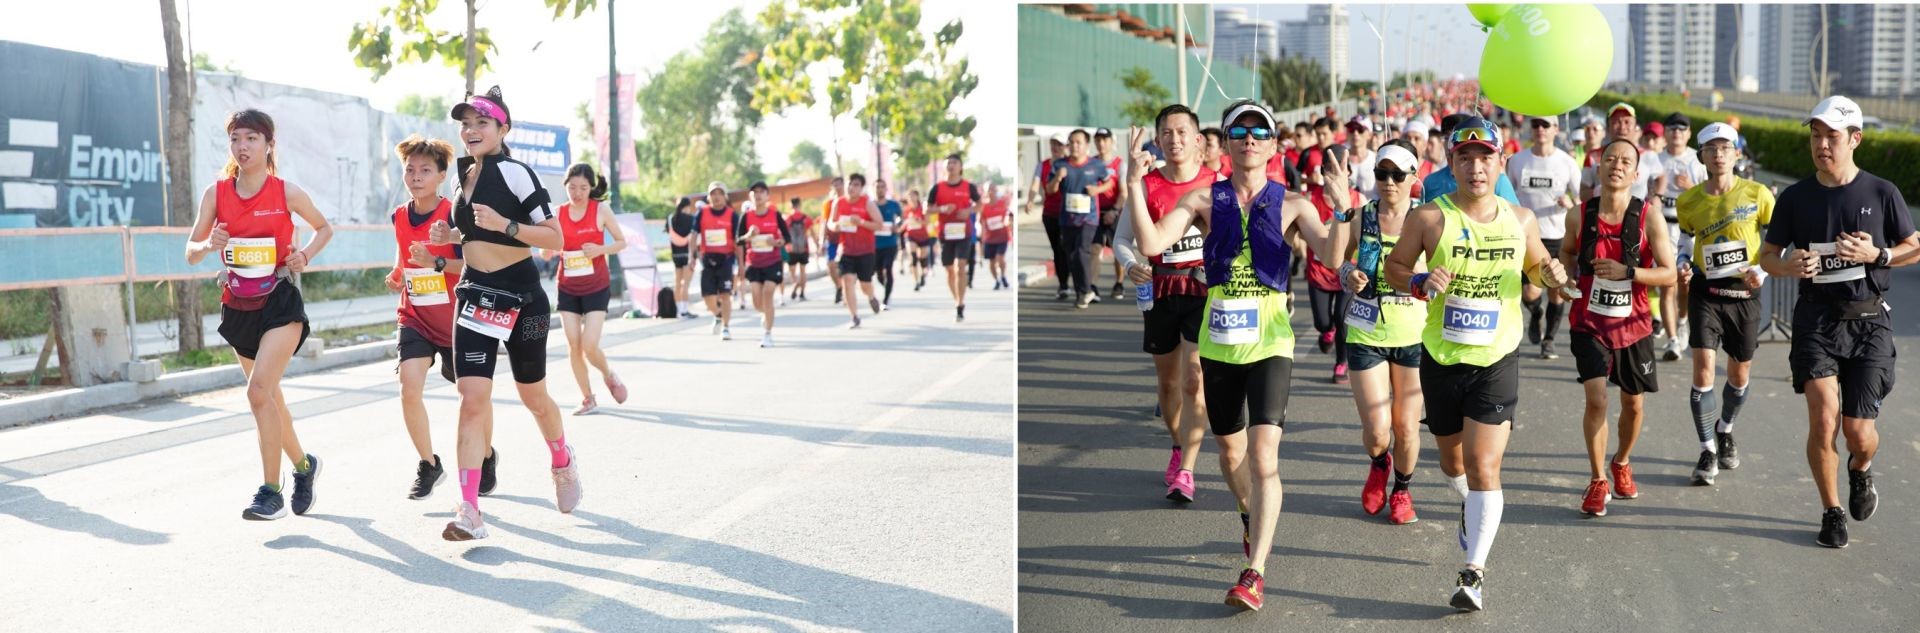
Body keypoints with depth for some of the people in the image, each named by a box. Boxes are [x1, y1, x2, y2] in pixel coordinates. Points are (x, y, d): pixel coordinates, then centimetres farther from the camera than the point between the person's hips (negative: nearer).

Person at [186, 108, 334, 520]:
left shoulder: (287, 192, -7)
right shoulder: (216, 193, 0)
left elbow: (324, 228, 10)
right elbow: (191, 253, 1)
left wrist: (306, 255, -9)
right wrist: (209, 245, -21)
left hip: (280, 304, -4)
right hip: (238, 307, 5)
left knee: (259, 391, -19)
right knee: (268, 395, 16)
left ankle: (271, 492, -11)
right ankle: (303, 465, 39)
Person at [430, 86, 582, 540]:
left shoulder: (513, 172, -13)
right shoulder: (465, 175, 9)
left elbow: (555, 238, -17)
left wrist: (505, 225, -29)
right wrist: (452, 237, 6)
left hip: (521, 296, -5)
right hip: (476, 294, 5)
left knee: (533, 396, 11)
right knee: (473, 397, -8)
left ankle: (563, 463, 42)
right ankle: (469, 511, -11)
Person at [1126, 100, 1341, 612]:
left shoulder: (1291, 204, 0)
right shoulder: (1205, 200, 1)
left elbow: (1330, 253, -13)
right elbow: (1151, 244, -11)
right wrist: (1136, 186, -20)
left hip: (1270, 343, -2)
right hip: (1218, 343, 3)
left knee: (1264, 453, -15)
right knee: (1230, 447, 18)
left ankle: (1254, 571, -11)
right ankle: (1254, 518, 48)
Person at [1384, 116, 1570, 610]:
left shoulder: (1520, 222, 0)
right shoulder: (1430, 218, -8)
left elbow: (1537, 266, 17)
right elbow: (1394, 267, 0)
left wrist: (1553, 276, -6)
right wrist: (1420, 282, -21)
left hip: (1498, 360, 0)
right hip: (1441, 359, 1)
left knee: (1483, 464, -11)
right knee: (1453, 461, 17)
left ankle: (1475, 570, -3)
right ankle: (1471, 505, 52)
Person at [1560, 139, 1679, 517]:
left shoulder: (1649, 219, -9)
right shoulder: (1579, 216, -5)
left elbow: (1669, 274, -10)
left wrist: (1627, 272, -24)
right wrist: (1567, 276, -4)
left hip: (1633, 325, 1)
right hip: (1589, 324, -1)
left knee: (1634, 404, 12)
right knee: (1596, 399, -14)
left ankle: (1622, 464, 41)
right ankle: (1598, 482, 2)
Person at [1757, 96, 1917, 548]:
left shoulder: (1881, 192, -1)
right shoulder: (1796, 197, 2)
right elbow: (1767, 255, 9)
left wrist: (1877, 255, -12)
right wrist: (1788, 267, -14)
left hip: (1869, 322, 0)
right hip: (1816, 319, 0)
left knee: (1858, 432, 0)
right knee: (1823, 415, -15)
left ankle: (1860, 471, 38)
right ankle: (1832, 513, 5)